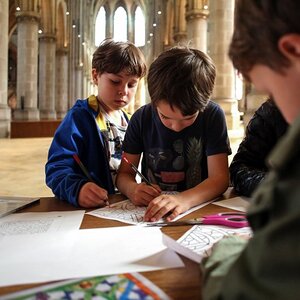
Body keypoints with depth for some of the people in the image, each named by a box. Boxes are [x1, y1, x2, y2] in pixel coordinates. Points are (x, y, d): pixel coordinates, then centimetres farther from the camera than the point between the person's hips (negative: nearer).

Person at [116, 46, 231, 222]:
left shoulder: (213, 115, -9)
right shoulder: (142, 118, -2)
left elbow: (220, 177, -14)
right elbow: (124, 173, 2)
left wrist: (184, 199, -33)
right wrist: (132, 189, -22)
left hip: (199, 209, -1)